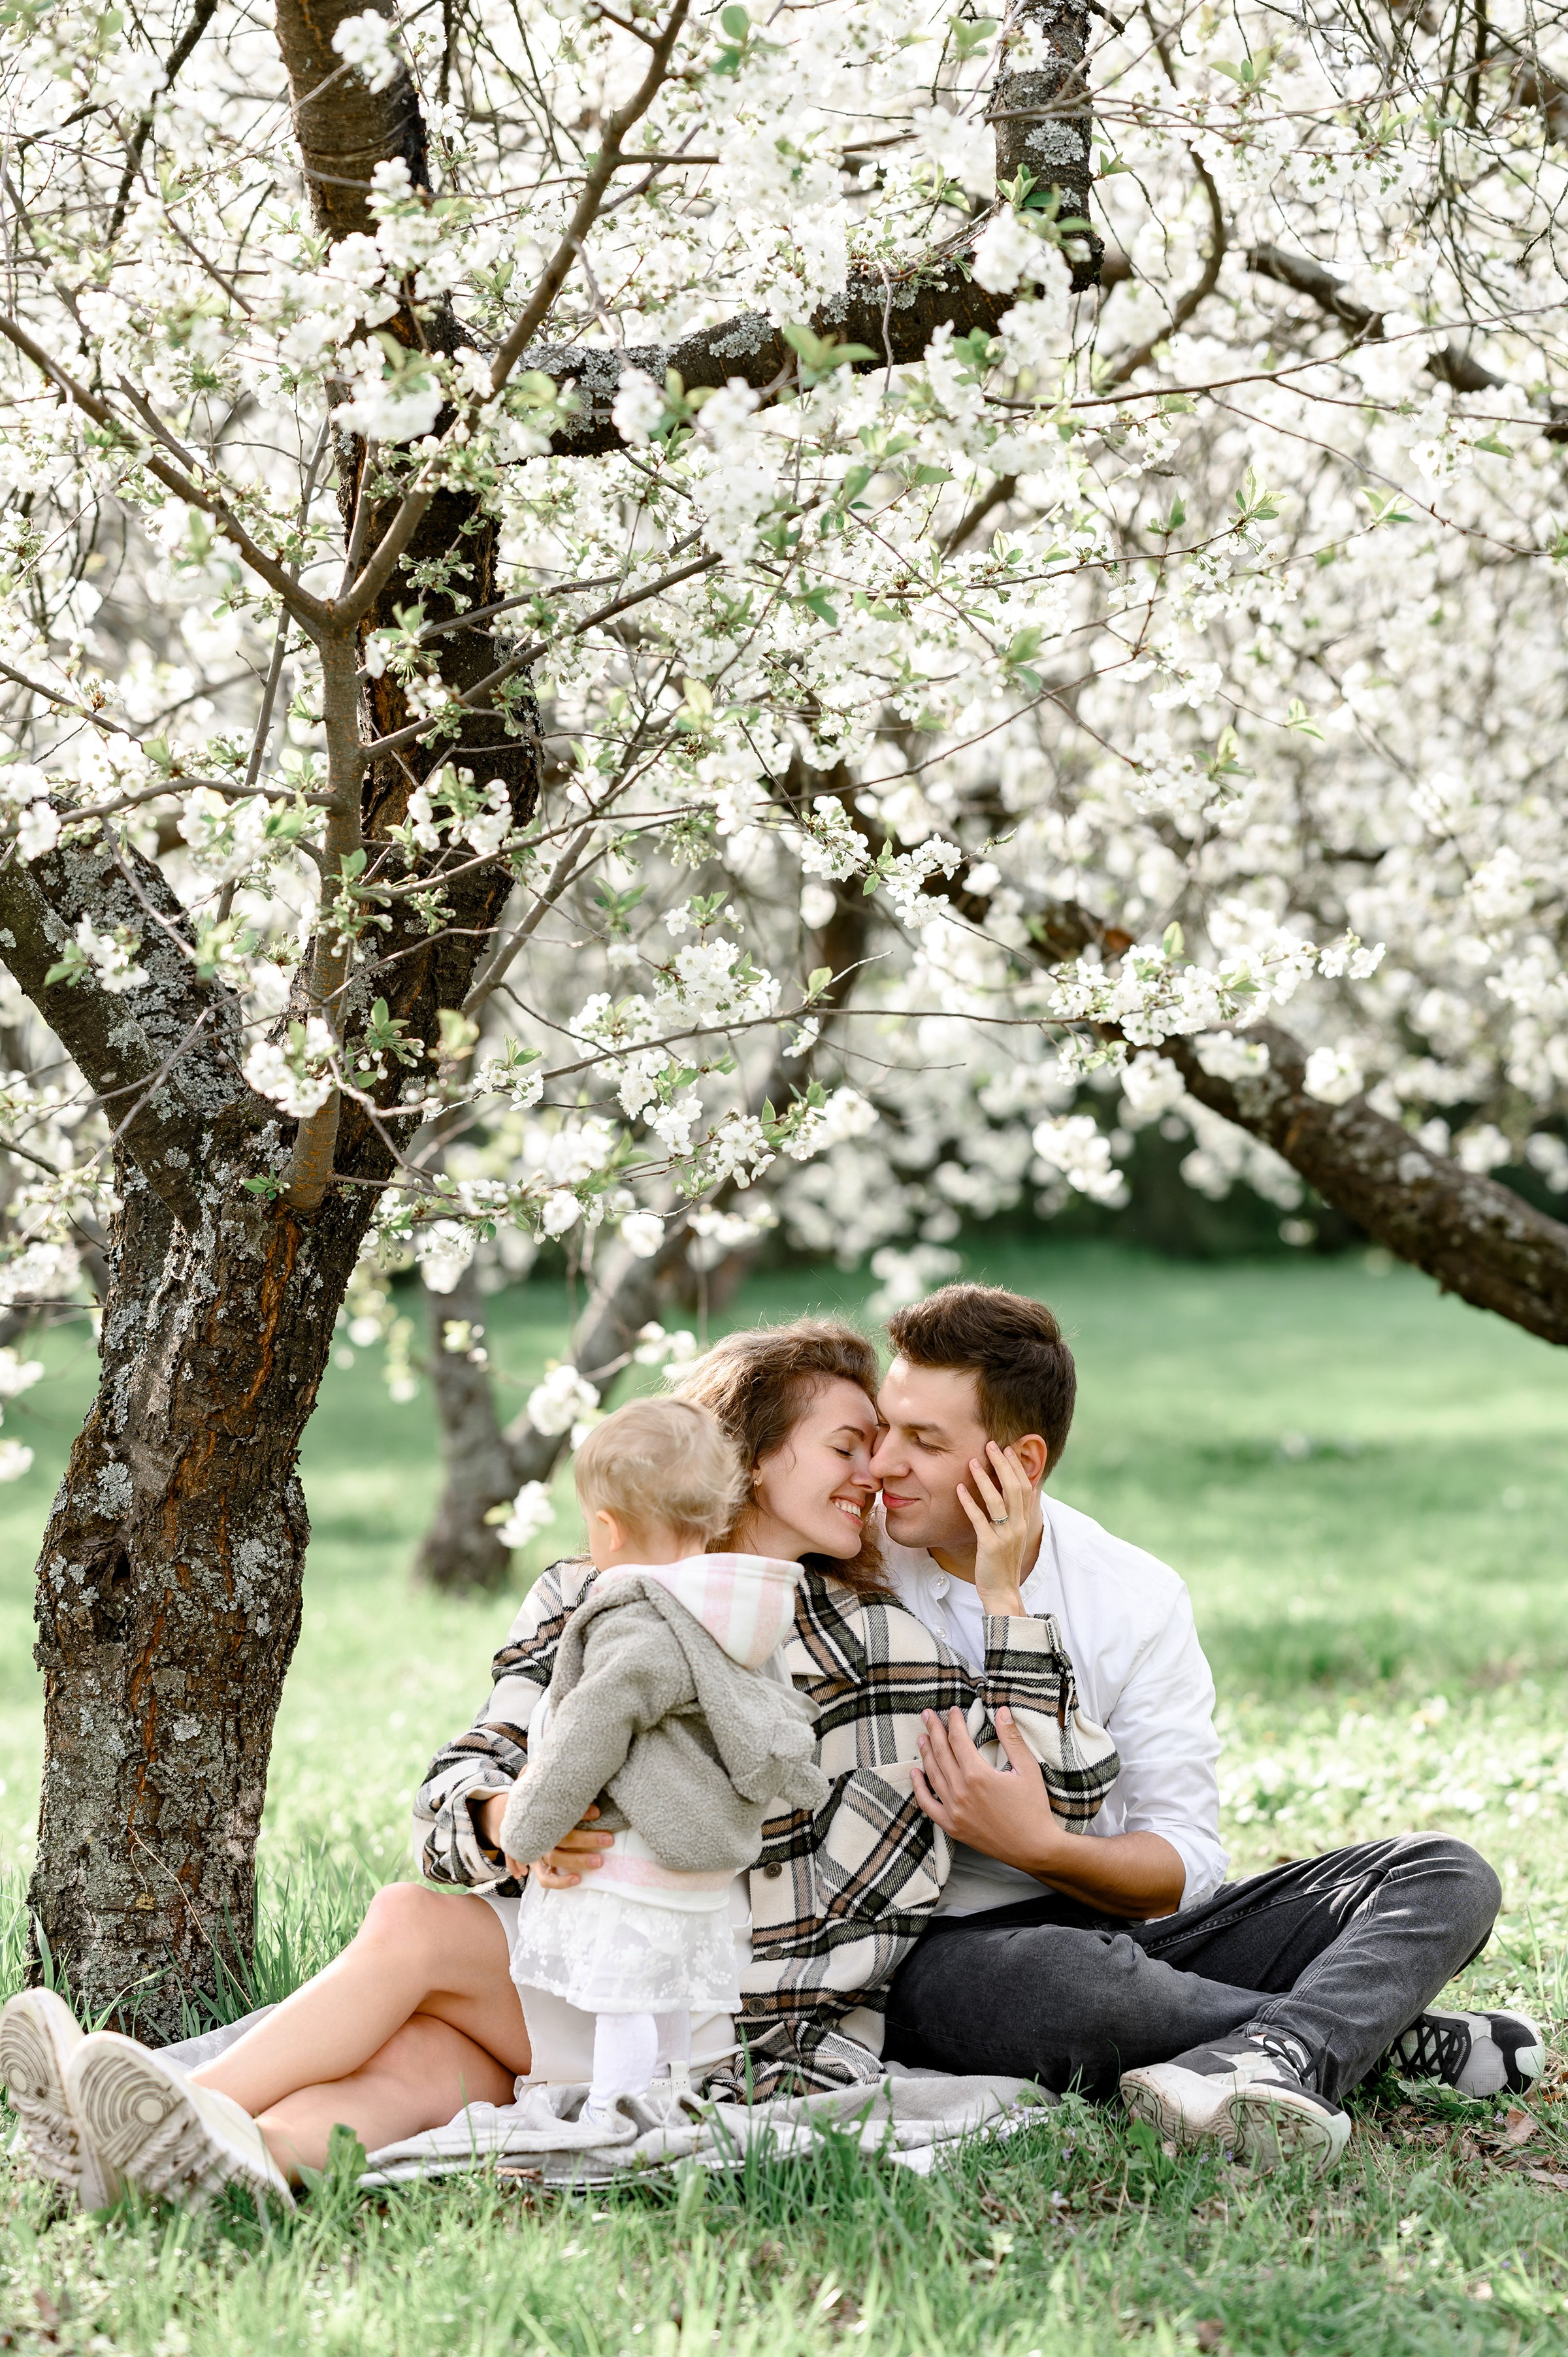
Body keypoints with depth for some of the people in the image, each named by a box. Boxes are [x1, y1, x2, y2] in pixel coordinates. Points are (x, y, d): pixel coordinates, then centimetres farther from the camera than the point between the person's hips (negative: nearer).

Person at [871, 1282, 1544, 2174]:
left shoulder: (1136, 1598, 0)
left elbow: (1184, 1868, -5)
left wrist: (1041, 1847, -23)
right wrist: (1001, 1597, -17)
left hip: (1120, 1926, 4)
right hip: (940, 1957, -4)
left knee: (1443, 1874, -8)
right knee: (1068, 1977, -40)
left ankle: (1270, 2060, -38)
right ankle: (1406, 2036, -15)